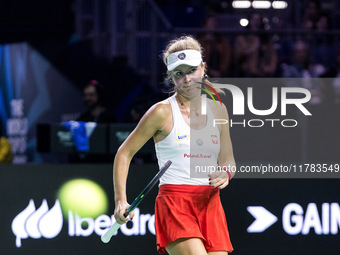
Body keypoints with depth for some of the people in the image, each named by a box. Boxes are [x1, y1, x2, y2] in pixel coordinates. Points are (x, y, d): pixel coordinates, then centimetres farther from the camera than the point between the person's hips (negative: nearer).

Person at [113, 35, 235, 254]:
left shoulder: (218, 110, 11)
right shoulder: (163, 112, -2)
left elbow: (228, 159, 21)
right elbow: (124, 154, 4)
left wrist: (226, 173, -3)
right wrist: (121, 200, -6)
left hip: (210, 204, 5)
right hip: (174, 205, -5)